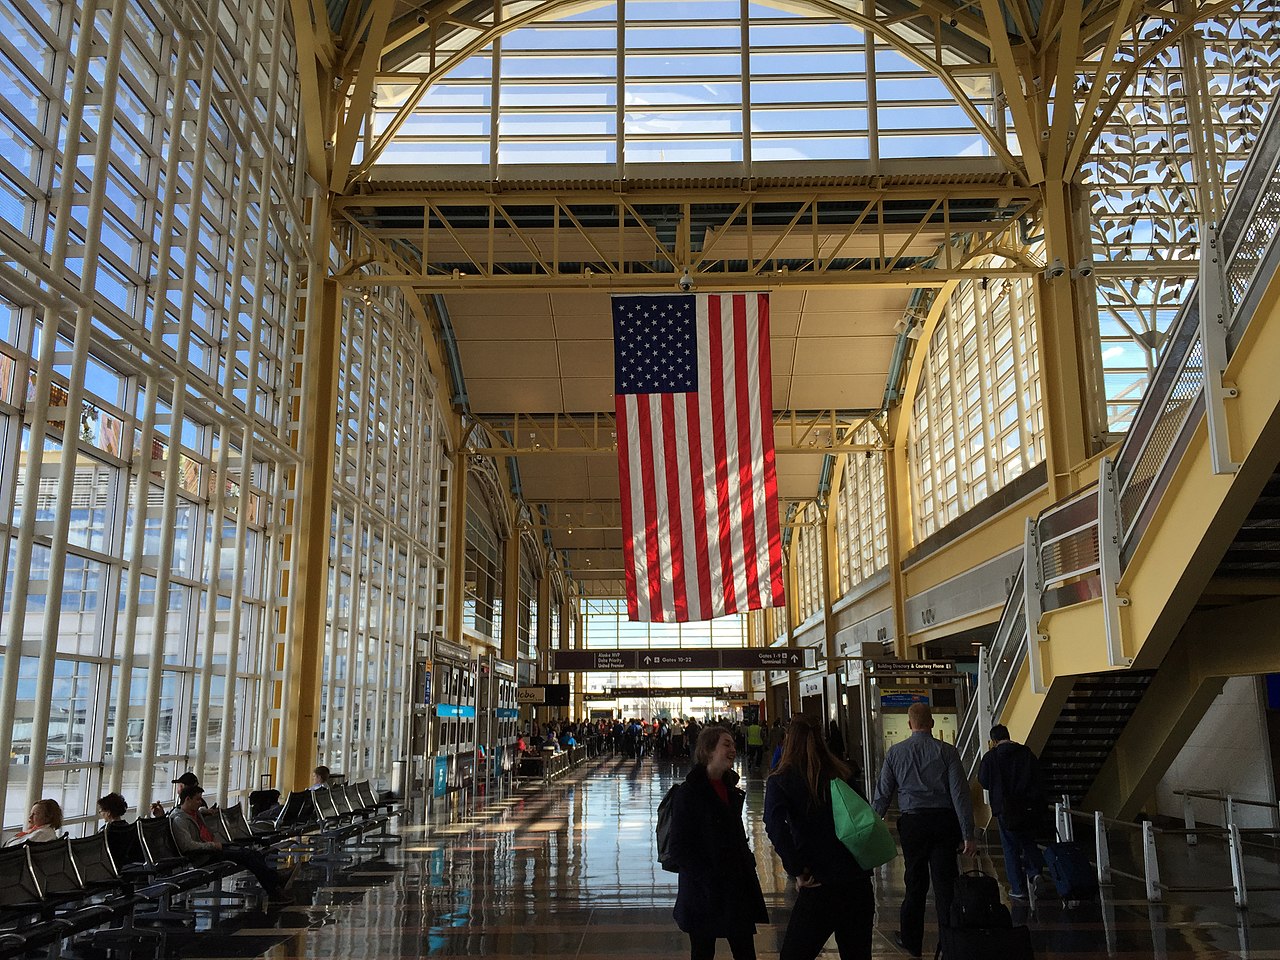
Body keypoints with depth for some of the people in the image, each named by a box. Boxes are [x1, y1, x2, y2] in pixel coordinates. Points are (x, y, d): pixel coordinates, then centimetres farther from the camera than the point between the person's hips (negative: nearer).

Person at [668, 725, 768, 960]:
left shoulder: (730, 788, 10)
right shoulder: (688, 792, -13)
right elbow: (679, 848, -14)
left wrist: (747, 861, 6)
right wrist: (706, 878, -20)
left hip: (737, 885, 7)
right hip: (703, 893, -6)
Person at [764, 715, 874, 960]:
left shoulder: (780, 781, -3)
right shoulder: (842, 774, 8)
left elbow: (775, 825, -18)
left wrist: (797, 871, -12)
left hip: (819, 885, -4)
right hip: (859, 882, 4)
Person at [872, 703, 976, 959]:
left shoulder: (895, 752, 3)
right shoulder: (947, 751, -2)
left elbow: (882, 795, 5)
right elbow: (960, 794, -6)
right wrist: (968, 834, -4)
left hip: (912, 823, 1)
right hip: (944, 821, -1)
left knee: (915, 883, 13)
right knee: (945, 883, 4)